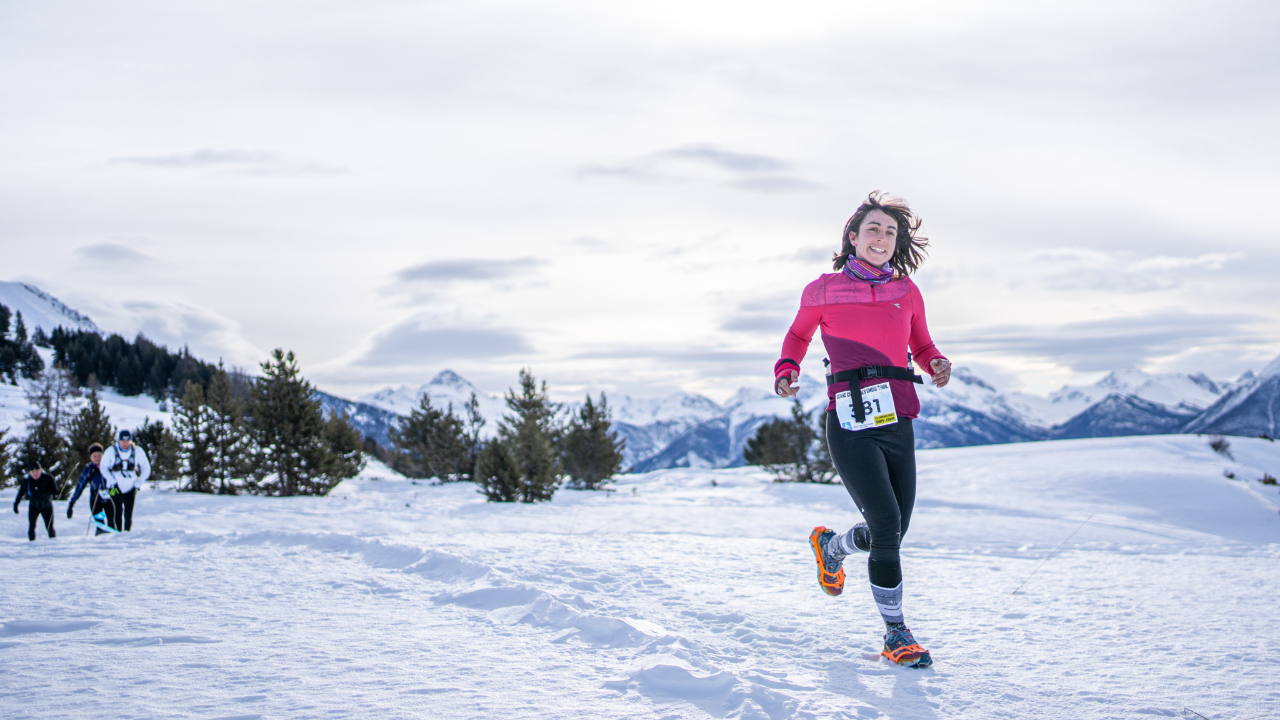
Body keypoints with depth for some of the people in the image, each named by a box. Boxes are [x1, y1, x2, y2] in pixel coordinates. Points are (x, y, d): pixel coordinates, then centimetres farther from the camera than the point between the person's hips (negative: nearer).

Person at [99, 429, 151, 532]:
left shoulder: (138, 451, -4)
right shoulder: (111, 451, -6)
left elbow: (146, 468, 6)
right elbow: (103, 467, 4)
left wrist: (138, 483, 0)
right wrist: (112, 481, -7)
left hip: (130, 487, 1)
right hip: (116, 487, -1)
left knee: (128, 513, -1)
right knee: (119, 510, -12)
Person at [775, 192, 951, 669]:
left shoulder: (906, 292, 12)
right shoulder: (824, 290, 5)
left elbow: (922, 347, 23)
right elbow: (799, 333, 22)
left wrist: (938, 365, 0)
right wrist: (786, 371, 2)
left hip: (898, 425, 4)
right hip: (851, 425, -4)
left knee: (892, 533, 6)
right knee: (887, 525, -14)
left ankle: (830, 546, 40)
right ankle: (895, 634, 3)